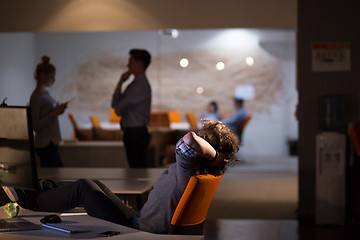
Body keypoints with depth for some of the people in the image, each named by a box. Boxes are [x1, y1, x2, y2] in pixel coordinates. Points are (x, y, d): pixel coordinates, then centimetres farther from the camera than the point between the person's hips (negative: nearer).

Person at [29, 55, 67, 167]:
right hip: (45, 145, -10)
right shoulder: (36, 97, -15)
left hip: (50, 143, 10)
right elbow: (35, 126, -20)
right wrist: (55, 112, -20)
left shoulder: (45, 94, 13)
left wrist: (58, 110, 5)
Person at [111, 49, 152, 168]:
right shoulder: (134, 84, 15)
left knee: (139, 168, -7)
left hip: (137, 134, -10)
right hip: (132, 134, 10)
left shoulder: (142, 85, -16)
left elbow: (119, 109, -15)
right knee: (134, 167, 14)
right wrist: (120, 82, 3)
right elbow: (115, 104, 11)